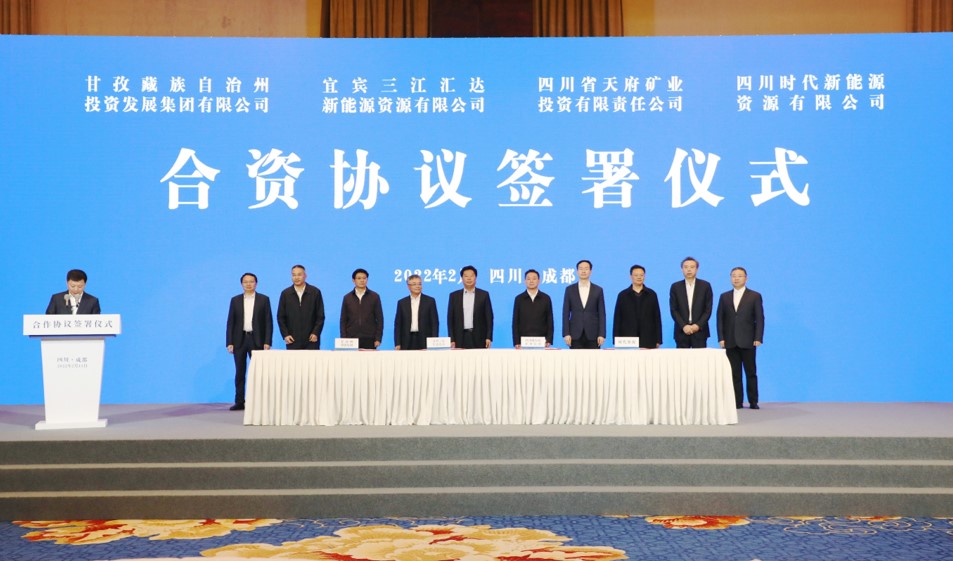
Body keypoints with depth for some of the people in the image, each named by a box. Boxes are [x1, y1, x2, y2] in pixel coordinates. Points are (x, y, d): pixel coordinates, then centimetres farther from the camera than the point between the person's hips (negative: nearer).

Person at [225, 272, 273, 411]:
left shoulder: (264, 299, 4)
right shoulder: (235, 300, 8)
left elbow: (268, 322, 0)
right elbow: (230, 322, 6)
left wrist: (267, 342, -8)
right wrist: (229, 342, -2)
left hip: (257, 340, -1)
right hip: (239, 340, 2)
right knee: (240, 372, 3)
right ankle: (239, 402, 7)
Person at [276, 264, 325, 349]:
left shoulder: (315, 292, 4)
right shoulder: (285, 294, 8)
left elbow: (320, 315, 4)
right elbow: (281, 317, 9)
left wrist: (316, 333, -6)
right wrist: (285, 335, -1)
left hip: (311, 339, -1)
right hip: (292, 340, 1)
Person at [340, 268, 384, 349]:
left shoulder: (374, 297, 5)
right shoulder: (347, 298, 9)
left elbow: (379, 319, 4)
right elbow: (343, 320, 9)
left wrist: (378, 339, -3)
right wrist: (343, 339, 0)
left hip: (369, 339, -1)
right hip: (351, 339, 1)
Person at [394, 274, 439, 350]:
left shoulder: (430, 301, 5)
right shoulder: (402, 302, 9)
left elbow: (435, 323, 3)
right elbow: (398, 325, 8)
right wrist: (397, 344, 0)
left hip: (425, 341, -1)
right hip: (407, 343, 1)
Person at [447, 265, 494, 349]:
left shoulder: (484, 295, 7)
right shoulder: (454, 296, 9)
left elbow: (489, 318, 4)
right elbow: (450, 319, 7)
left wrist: (489, 337, -4)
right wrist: (451, 339, 0)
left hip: (479, 338, -1)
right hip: (460, 338, 1)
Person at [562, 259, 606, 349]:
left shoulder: (598, 290, 6)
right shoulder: (570, 289, 7)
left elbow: (601, 314, 4)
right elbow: (566, 313, 5)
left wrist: (602, 334, -4)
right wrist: (566, 334, -4)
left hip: (593, 335, 0)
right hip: (575, 334, 0)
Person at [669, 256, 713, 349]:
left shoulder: (705, 286, 6)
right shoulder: (675, 287, 7)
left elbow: (708, 310, 2)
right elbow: (673, 310, 2)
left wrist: (698, 325, -9)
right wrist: (684, 326, -10)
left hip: (700, 331, -1)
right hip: (681, 331, 1)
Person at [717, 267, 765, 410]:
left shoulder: (755, 296, 4)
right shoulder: (724, 297, 11)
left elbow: (759, 318, 0)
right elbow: (720, 318, 8)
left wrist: (758, 338, -9)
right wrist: (721, 338, -2)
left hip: (748, 341, -2)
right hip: (730, 342, 2)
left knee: (751, 372, 3)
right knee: (734, 373, 2)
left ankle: (753, 402, 9)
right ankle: (737, 402, 6)